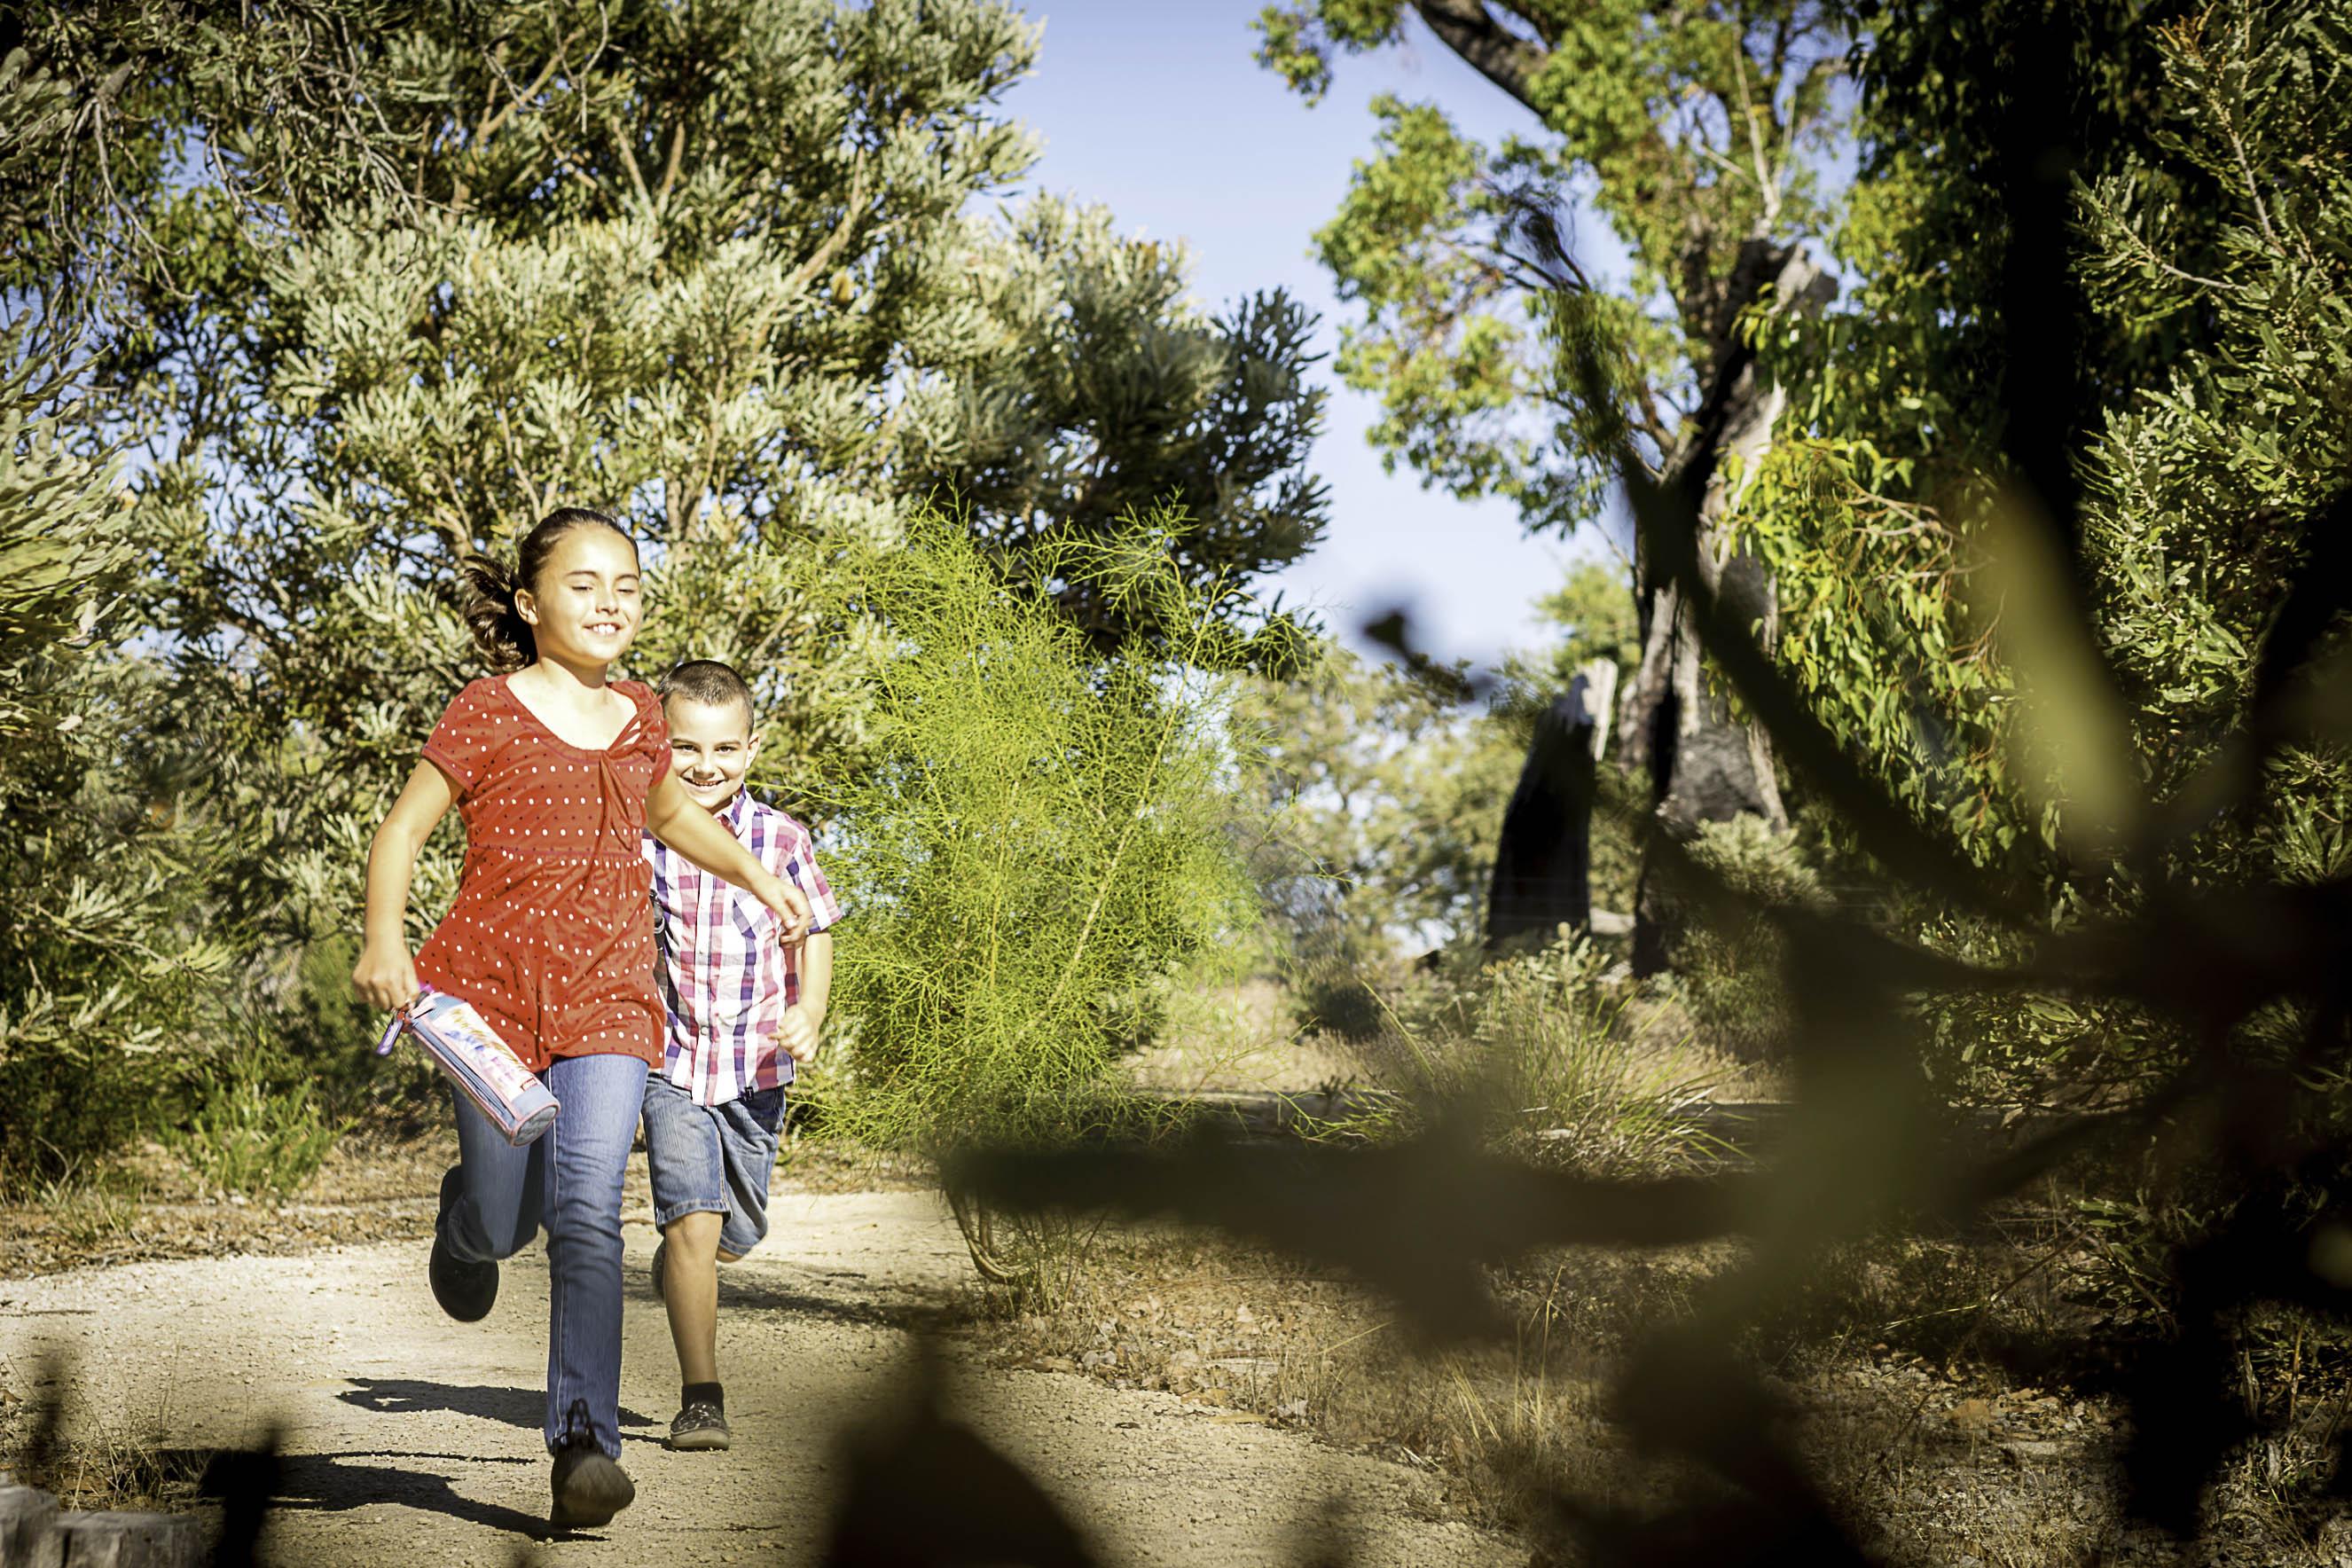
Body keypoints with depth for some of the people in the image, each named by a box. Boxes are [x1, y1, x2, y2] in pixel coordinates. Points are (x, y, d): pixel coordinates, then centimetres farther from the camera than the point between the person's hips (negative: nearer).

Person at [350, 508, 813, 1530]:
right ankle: (465, 1220, 44)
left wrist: (758, 878, 30)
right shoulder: (489, 714, -2)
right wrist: (385, 941, -19)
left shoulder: (637, 717, 12)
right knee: (503, 1227, 5)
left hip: (609, 998, 2)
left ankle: (585, 1443, -16)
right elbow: (402, 832, -4)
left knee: (588, 1211, -15)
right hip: (491, 988, -2)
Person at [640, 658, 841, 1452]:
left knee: (740, 1229, 15)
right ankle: (700, 1398, -7)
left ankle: (678, 1262, 51)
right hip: (670, 1061, -2)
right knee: (694, 1218, -16)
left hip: (755, 1064, 2)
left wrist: (809, 1013, -13)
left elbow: (814, 934, 3)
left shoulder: (781, 839, -6)